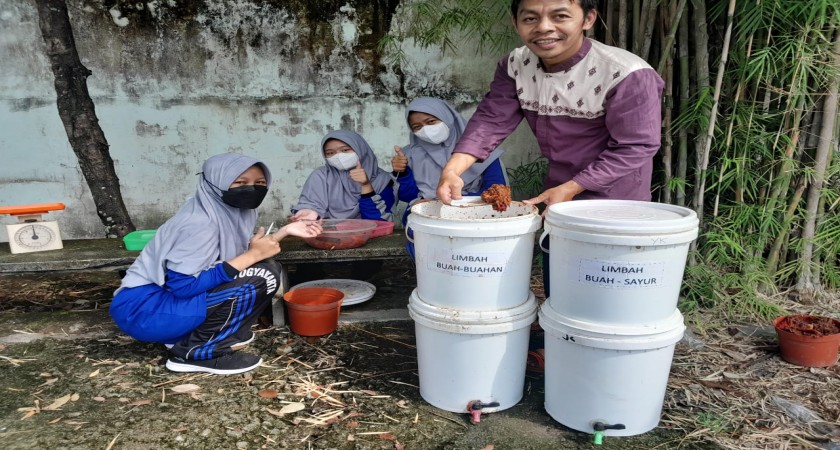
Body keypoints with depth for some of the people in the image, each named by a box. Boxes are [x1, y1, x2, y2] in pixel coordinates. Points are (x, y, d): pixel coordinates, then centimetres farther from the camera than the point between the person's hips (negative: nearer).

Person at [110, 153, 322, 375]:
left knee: (265, 268, 2)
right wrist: (253, 255, -24)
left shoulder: (231, 210, 1)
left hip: (173, 296, 9)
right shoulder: (200, 222, -24)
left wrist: (284, 232, 1)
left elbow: (235, 259, 8)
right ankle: (195, 352, -10)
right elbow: (182, 285, -27)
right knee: (260, 278, -22)